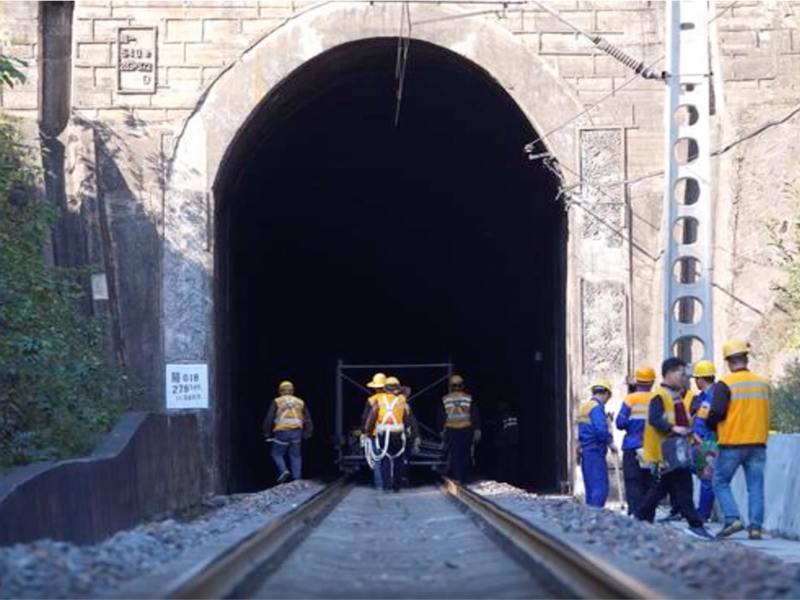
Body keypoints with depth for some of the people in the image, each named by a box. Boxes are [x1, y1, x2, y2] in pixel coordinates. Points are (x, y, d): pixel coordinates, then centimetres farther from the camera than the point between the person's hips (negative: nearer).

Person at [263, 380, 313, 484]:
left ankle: (283, 471, -12)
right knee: (296, 456, 9)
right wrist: (307, 434, 18)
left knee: (277, 454, 11)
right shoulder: (300, 402, 14)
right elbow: (308, 420, 15)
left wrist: (267, 434, 5)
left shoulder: (277, 402, 3)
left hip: (281, 432, -3)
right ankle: (297, 478, 1)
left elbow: (269, 418, -2)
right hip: (296, 432, 3)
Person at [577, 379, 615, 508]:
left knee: (591, 488, 13)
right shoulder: (597, 407, -12)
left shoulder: (583, 406, 17)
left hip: (585, 452, 10)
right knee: (601, 488, -11)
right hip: (595, 452, -10)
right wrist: (610, 441, -10)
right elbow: (601, 429, -23)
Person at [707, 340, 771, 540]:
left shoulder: (725, 384, -11)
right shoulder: (763, 383, 6)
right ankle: (755, 526, 4)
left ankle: (732, 518, -6)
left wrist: (711, 425, 5)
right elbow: (764, 413, 14)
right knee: (755, 487, 8)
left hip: (732, 443, -4)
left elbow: (717, 412, -15)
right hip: (758, 442, 4)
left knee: (721, 482, 8)